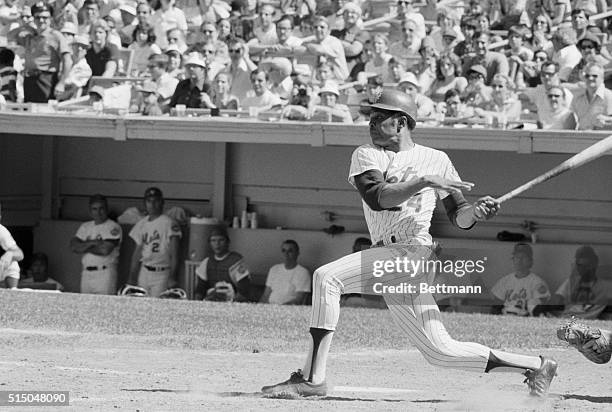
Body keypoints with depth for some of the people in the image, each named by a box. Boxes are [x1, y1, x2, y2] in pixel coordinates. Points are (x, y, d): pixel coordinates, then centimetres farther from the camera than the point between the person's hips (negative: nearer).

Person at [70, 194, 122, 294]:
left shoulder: (113, 227, -3)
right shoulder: (85, 227, 17)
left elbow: (105, 250, -15)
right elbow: (73, 247, 4)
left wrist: (84, 247, -1)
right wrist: (92, 243, -10)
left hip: (105, 274, -6)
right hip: (86, 274, 6)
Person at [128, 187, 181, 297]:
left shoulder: (169, 224, -7)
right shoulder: (141, 224, 13)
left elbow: (174, 255, -10)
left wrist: (172, 277, -18)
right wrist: (132, 277, 13)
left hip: (161, 273, -6)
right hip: (143, 272, 6)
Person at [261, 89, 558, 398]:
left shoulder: (435, 160, 10)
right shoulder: (367, 155, 14)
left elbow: (458, 217, 14)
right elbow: (376, 197, -7)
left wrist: (475, 211, -8)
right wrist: (425, 182, -17)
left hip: (413, 250, -5)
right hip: (388, 260, 5)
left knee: (327, 277, -23)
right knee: (440, 351, 6)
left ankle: (312, 379, -26)